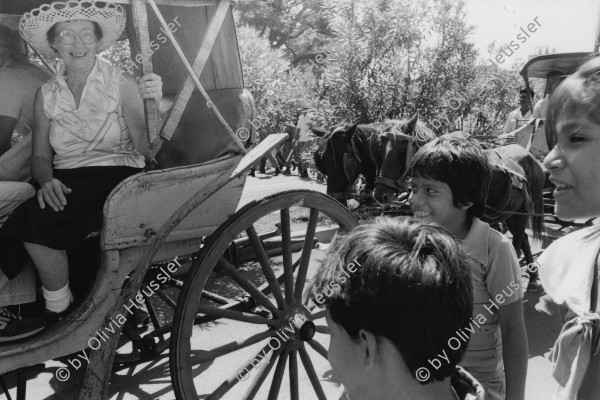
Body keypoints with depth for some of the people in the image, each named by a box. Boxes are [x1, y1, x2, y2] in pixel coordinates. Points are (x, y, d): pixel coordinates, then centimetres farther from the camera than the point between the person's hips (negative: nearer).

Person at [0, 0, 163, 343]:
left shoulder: (122, 84, 0)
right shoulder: (47, 95, 13)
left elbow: (146, 149, -7)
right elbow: (40, 156, 14)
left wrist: (153, 105, -24)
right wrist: (47, 180, -9)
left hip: (116, 176, -4)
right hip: (65, 183, 4)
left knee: (37, 220, -28)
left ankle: (60, 314, -8)